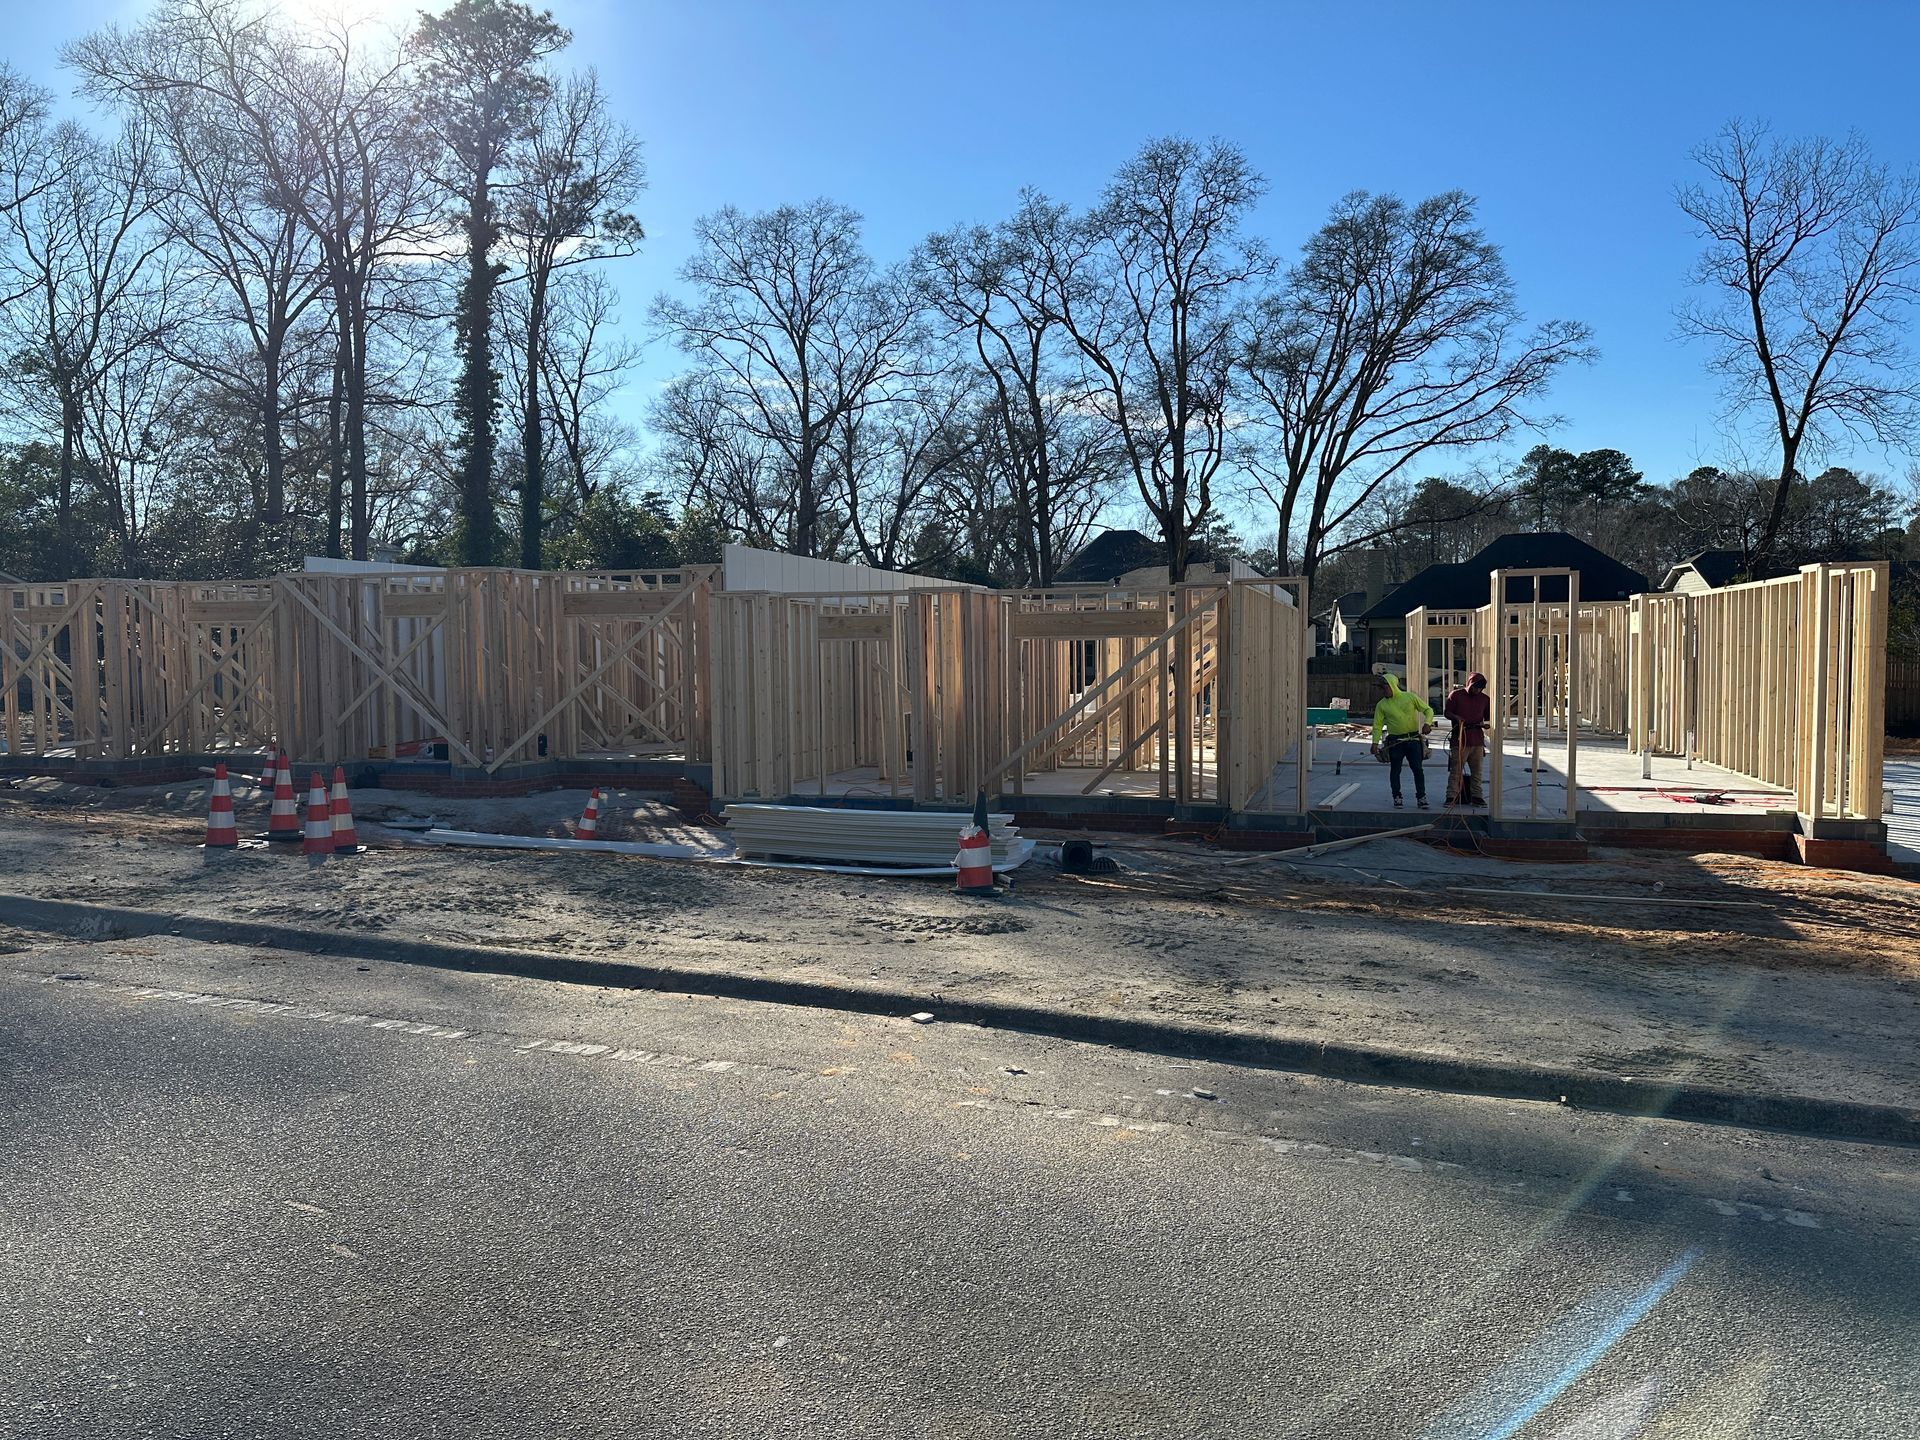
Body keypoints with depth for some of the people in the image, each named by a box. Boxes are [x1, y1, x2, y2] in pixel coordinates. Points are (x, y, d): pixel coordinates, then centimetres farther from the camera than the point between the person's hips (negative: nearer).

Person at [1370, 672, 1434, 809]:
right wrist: (1375, 742, -9)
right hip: (1395, 742, 0)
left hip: (1413, 739, 0)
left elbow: (1428, 710, 5)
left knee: (1417, 769, 0)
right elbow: (1377, 725, 2)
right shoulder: (1382, 704, 1)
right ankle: (1397, 798, 14)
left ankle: (1421, 797, 9)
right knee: (1395, 770, 4)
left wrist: (1427, 723, -14)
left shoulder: (1410, 697, 1)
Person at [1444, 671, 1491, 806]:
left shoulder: (1484, 699, 11)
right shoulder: (1456, 695, 1)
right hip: (1460, 739, -4)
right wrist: (1456, 717, -17)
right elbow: (1446, 712, 3)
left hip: (1478, 740, 4)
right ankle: (1452, 797, -3)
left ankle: (1477, 796, 15)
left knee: (1477, 770, 8)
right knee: (1456, 770, -5)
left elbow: (1489, 716, 20)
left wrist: (1484, 724, -2)